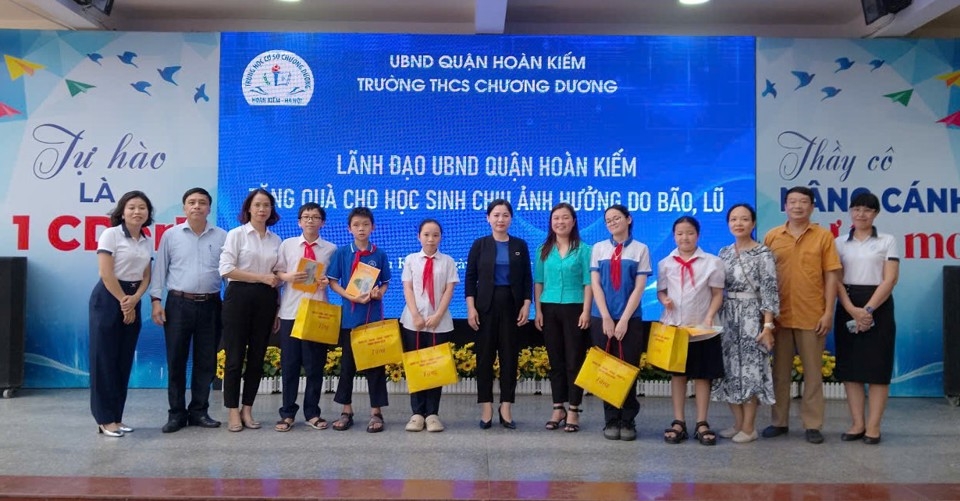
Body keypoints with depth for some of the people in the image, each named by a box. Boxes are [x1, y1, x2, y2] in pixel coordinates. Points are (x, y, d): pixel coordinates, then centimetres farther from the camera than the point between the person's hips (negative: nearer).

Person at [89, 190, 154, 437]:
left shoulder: (147, 241, 9)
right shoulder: (111, 234, -9)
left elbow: (146, 276, 8)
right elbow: (106, 274, -14)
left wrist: (134, 300, -9)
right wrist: (123, 302, -11)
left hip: (132, 300, 6)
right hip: (108, 298, -6)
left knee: (124, 360, 8)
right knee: (105, 358, -2)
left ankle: (117, 416, 16)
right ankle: (105, 419, 4)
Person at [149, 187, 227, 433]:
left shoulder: (222, 236, 5)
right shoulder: (171, 235, 5)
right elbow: (160, 269, 6)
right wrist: (156, 301, -2)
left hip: (210, 305, 1)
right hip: (179, 304, -1)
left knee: (206, 361, 6)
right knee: (176, 360, 2)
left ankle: (199, 411, 17)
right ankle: (176, 413, 12)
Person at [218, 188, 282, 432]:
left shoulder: (275, 240, 12)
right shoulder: (236, 234, -2)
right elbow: (226, 269, -11)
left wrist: (276, 280, -2)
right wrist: (262, 277, -13)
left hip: (266, 300, 4)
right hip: (239, 296, -4)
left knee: (257, 357, 8)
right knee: (235, 357, -2)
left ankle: (247, 410, 18)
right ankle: (233, 412, 8)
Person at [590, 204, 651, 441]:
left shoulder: (640, 249, 2)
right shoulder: (599, 248, 6)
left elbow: (639, 287, -3)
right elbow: (595, 284, 1)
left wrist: (624, 320, -10)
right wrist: (606, 318, -7)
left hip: (630, 319, -1)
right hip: (602, 319, 1)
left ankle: (628, 421, 12)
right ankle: (611, 421, 12)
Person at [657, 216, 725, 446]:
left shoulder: (712, 262, -2)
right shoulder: (665, 263, 4)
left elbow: (717, 293, -1)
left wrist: (710, 316, -15)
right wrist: (664, 300, -12)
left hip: (702, 329, -2)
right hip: (674, 327, 2)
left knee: (703, 375, 4)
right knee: (677, 374, 8)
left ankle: (702, 424, 13)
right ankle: (678, 422, 15)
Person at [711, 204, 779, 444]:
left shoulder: (763, 253, -7)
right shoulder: (724, 253, 10)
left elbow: (770, 291, -11)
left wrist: (768, 326, -16)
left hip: (751, 317, -6)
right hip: (727, 318, 6)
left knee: (750, 370, -2)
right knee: (730, 370, 7)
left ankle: (749, 427, 9)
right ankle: (738, 423, 19)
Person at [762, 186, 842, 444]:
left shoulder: (824, 236, 0)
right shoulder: (772, 236, 4)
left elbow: (830, 276, -1)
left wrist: (828, 312, -7)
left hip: (812, 316, -2)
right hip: (780, 315, 2)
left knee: (813, 372, 6)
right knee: (780, 371, 10)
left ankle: (812, 425, 14)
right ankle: (779, 421, 19)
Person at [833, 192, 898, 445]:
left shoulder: (887, 241, 4)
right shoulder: (840, 242, 8)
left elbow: (890, 279, -5)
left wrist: (868, 309, -15)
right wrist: (853, 309, -14)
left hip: (878, 306, -2)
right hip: (848, 307, 2)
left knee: (878, 366, -1)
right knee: (850, 366, 3)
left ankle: (873, 425, 6)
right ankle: (857, 423, 11)